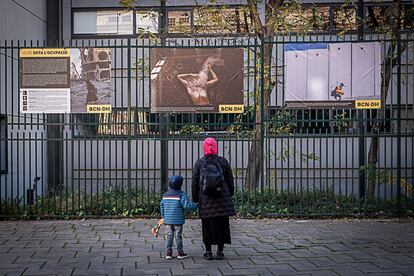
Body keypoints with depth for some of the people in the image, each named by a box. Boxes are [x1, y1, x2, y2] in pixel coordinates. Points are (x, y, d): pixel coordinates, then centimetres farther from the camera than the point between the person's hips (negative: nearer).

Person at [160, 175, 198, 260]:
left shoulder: (165, 194, 6)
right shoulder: (181, 194, -11)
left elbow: (162, 206, 11)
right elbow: (187, 205, -17)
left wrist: (163, 216, 24)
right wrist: (196, 205, -4)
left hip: (167, 220, 4)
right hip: (178, 220, -4)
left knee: (169, 236, 10)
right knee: (178, 236, 5)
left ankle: (168, 253, 9)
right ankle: (180, 252, 13)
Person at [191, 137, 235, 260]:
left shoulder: (199, 163, -2)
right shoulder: (223, 161, 0)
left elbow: (194, 183, 1)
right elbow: (230, 180, 5)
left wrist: (195, 198, 10)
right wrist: (230, 195, 16)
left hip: (205, 201, 0)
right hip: (222, 200, 0)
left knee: (207, 226, 8)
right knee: (222, 225, 8)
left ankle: (208, 251, 11)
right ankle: (220, 251, 11)